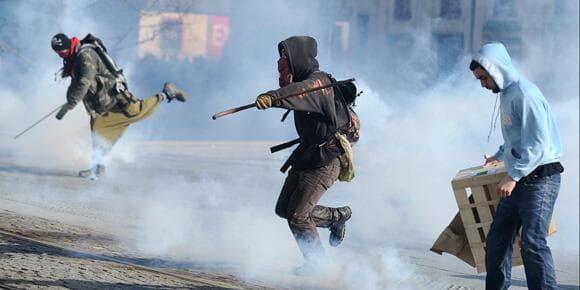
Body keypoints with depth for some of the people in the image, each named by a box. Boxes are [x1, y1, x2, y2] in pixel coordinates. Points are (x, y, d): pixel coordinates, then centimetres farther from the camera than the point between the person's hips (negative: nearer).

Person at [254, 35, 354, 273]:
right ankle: (337, 216, 31)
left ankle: (317, 261, 9)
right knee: (284, 209, 15)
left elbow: (300, 93, -43)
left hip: (324, 161, -10)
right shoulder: (302, 80, 10)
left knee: (297, 215, -10)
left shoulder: (318, 81, -22)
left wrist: (272, 97, -57)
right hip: (306, 154, 10)